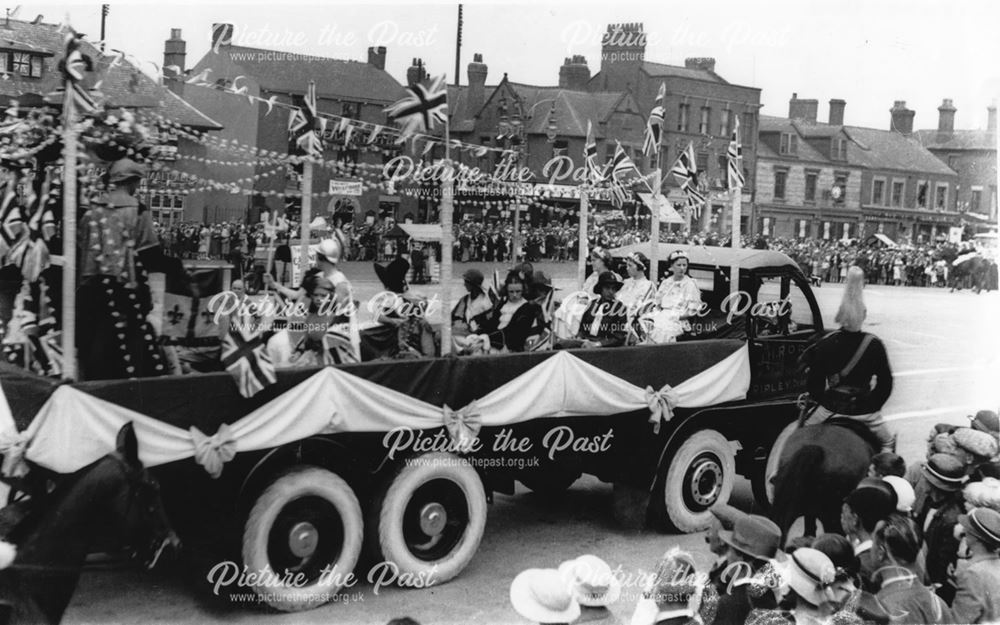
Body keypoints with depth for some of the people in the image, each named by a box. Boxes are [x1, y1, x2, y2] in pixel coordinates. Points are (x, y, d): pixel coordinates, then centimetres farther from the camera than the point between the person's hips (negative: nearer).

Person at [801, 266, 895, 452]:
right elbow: (885, 383, -3)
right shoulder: (875, 345, -10)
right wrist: (873, 406, 10)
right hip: (865, 412, 1)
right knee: (887, 442, 25)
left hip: (831, 409, 0)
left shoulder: (824, 344, -11)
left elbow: (814, 384, -6)